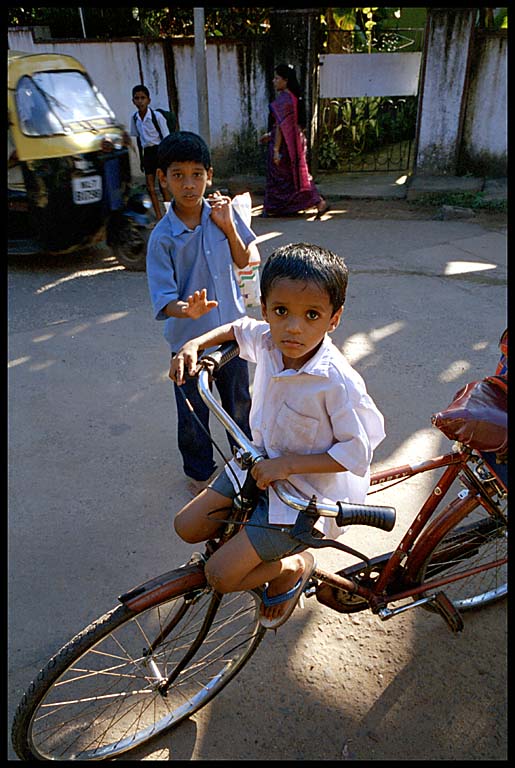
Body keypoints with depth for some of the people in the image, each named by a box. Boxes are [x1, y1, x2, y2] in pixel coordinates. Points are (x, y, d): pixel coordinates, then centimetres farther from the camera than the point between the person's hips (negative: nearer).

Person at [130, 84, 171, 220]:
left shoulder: (157, 116, -11)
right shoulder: (134, 118, 3)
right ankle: (158, 216, 10)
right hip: (147, 153, 5)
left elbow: (167, 138, -7)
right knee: (150, 187, 3)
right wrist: (141, 159, 13)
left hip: (160, 151, -5)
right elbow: (138, 138, 13)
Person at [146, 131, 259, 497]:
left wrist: (228, 226, -14)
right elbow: (164, 299, -19)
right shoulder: (163, 237, -17)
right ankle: (200, 471, 39)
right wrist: (186, 310, -41)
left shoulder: (223, 212, -6)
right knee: (193, 414, 13)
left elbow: (247, 261, -1)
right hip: (189, 339, -3)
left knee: (239, 401, 22)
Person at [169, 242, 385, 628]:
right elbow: (238, 328, 11)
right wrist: (195, 344, -2)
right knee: (188, 527, 11)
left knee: (221, 575, -8)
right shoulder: (266, 339, -13)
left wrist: (287, 464, -27)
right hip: (260, 464, 7)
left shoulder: (340, 383, -32)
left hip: (306, 492, -6)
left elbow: (357, 453, -22)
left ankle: (294, 567, 18)